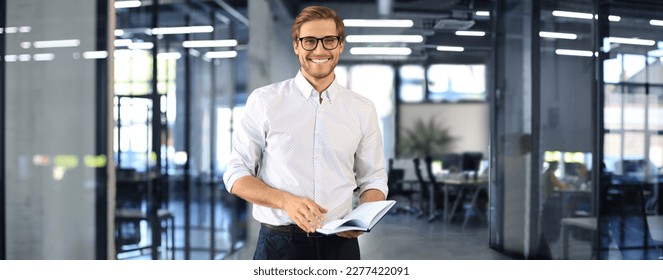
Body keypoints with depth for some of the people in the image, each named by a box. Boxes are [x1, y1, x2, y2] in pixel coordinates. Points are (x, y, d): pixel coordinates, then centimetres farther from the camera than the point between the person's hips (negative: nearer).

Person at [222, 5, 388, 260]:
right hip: (279, 242, -2)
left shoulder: (363, 110, 5)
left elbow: (373, 179, 10)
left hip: (340, 242, 2)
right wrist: (286, 201, -19)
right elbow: (236, 175, -2)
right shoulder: (264, 101, -2)